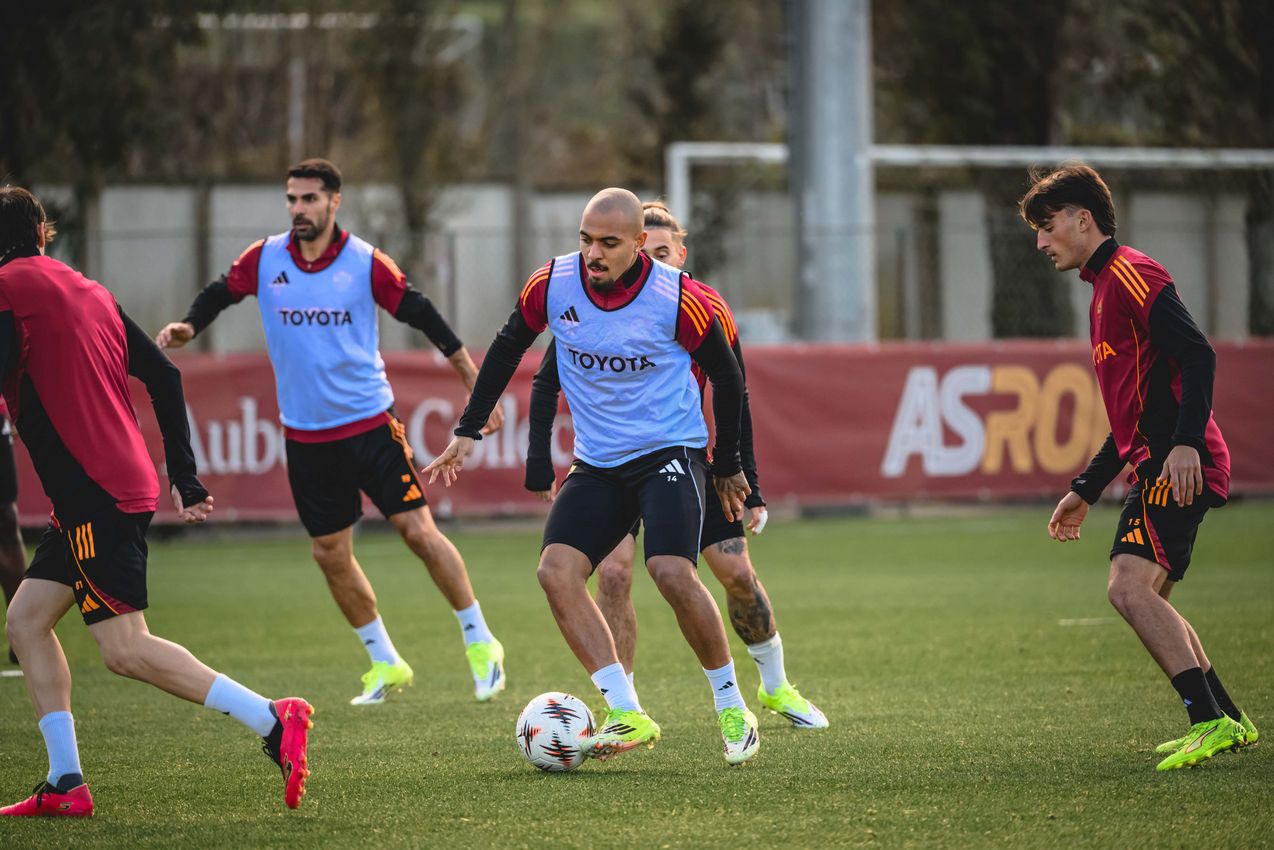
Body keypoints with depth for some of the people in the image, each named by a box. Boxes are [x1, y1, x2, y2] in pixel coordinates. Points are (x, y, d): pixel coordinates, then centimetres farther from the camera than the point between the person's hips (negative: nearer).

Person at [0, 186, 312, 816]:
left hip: (93, 496, -9)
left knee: (125, 651, -12)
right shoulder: (90, 292, 17)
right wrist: (185, 478, 22)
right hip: (126, 484, 9)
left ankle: (272, 720, -17)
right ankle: (65, 784, 7)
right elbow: (164, 376, 17)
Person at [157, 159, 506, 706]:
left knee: (418, 530, -10)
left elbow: (421, 316, -3)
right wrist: (187, 327, -10)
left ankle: (480, 644, 3)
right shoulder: (265, 260, -1)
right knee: (331, 554, 6)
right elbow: (221, 293, 11)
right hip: (305, 433, 3)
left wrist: (476, 385, -2)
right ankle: (385, 663, 22)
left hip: (370, 422, -3)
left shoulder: (365, 264, -8)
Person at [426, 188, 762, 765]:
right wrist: (468, 432, 8)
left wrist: (727, 468, 7)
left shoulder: (678, 299, -16)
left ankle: (732, 710, -4)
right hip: (596, 464, 4)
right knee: (556, 571, -16)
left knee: (673, 573, -25)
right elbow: (508, 347, 11)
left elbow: (726, 376, -1)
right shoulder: (553, 285, -7)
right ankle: (628, 717, -17)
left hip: (670, 452, -4)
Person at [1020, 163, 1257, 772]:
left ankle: (1211, 722, -25)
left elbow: (1197, 354, -19)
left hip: (1179, 466, -11)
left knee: (1129, 586, -21)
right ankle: (1228, 721, 19)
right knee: (1149, 604, 14)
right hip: (1155, 469, 11)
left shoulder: (1130, 273, -7)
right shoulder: (1104, 294, 25)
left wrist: (1187, 442, -29)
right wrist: (1085, 491, 30)